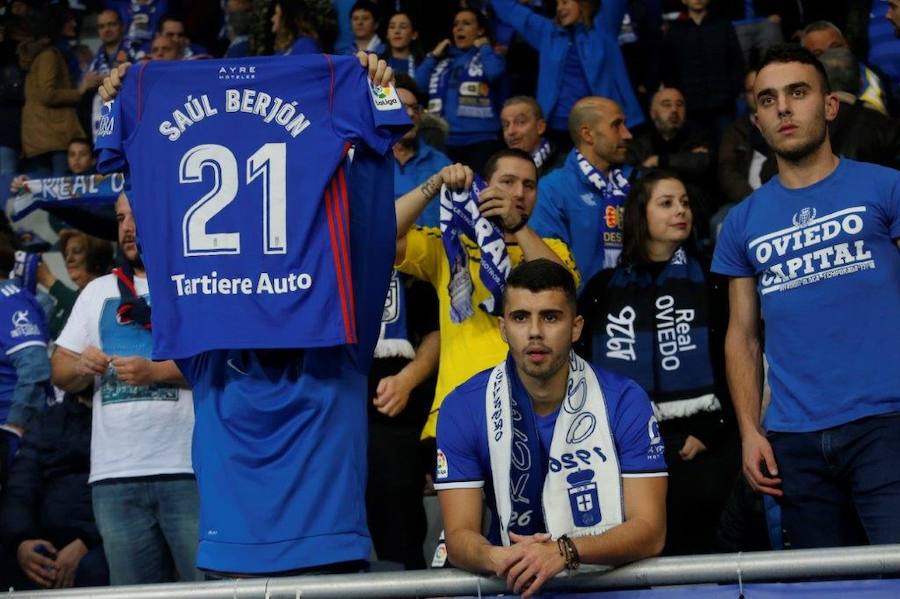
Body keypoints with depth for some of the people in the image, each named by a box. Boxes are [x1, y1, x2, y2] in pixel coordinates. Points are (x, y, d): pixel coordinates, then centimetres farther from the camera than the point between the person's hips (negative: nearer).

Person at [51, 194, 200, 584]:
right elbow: (60, 371, 20)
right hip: (115, 476, 5)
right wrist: (81, 367, -3)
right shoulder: (97, 292, 20)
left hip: (190, 468, -5)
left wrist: (156, 372, -16)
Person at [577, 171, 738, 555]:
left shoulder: (709, 283, 6)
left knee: (695, 552, -4)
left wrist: (707, 434, -9)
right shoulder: (604, 289, 10)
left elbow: (730, 364, 0)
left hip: (698, 447, -1)